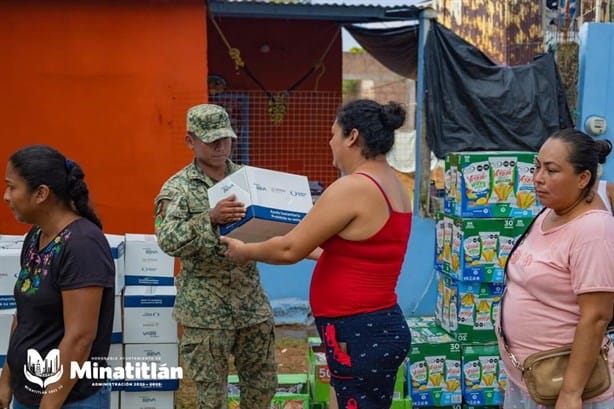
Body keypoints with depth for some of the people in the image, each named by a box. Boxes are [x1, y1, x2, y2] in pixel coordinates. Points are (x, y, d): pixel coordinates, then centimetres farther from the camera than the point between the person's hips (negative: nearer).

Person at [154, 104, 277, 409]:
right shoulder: (178, 188, -7)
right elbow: (167, 240, -21)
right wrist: (210, 218, -35)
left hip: (253, 302, 4)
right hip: (206, 309, -4)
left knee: (263, 384, 16)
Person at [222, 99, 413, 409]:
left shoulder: (352, 188, -20)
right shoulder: (395, 188, 9)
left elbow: (289, 249, -15)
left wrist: (245, 251, 3)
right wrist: (310, 249, 28)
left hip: (359, 335, -9)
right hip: (379, 327, 9)